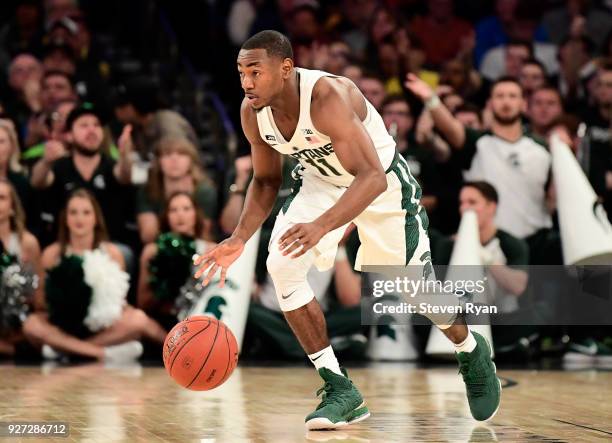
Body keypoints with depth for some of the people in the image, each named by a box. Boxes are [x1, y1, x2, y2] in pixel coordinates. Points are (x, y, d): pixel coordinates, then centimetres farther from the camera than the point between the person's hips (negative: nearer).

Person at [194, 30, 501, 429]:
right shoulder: (253, 112, -18)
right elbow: (266, 181, 0)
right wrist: (240, 239, -15)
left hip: (383, 181, -5)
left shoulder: (327, 97, -38)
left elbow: (372, 177, -44)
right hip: (320, 181, 5)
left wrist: (321, 225, -58)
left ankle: (472, 352, 40)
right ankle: (340, 390, -8)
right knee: (281, 266, -18)